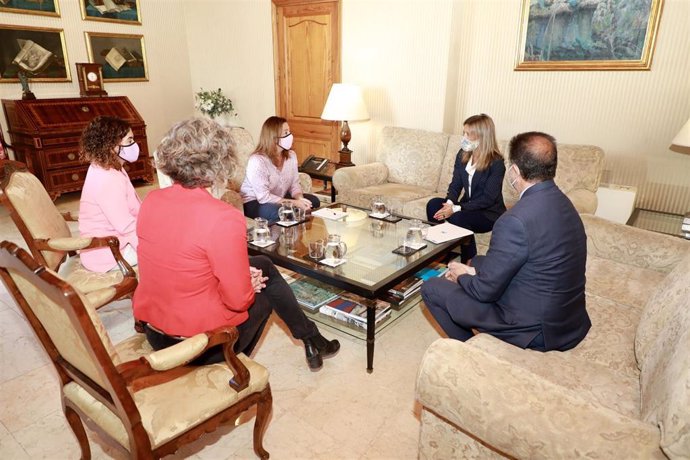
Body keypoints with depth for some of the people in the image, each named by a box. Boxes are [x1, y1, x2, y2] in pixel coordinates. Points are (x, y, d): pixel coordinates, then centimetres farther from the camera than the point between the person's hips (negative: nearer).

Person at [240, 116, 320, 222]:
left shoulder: (291, 155, -2)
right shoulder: (257, 161, -26)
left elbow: (294, 185, 0)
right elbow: (264, 197, -28)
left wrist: (300, 198, -24)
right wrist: (294, 203, -29)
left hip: (279, 198, 7)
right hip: (254, 202, -7)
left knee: (313, 201, -8)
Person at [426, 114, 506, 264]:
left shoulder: (496, 163, -18)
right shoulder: (462, 155, 1)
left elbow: (488, 198, -21)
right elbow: (455, 185, 1)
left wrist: (456, 208, -27)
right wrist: (449, 203, -21)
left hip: (489, 213, -6)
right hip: (468, 206, 6)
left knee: (457, 217, -33)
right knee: (433, 204, -18)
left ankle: (469, 261, -13)